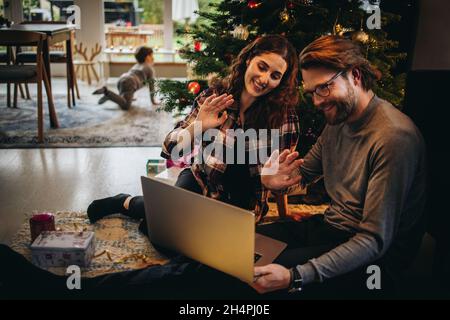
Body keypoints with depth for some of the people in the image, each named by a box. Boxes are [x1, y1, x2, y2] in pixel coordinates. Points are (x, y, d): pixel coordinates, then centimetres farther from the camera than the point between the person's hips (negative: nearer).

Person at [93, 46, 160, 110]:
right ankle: (106, 91, -33)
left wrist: (131, 95, 52)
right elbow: (151, 84, 14)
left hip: (121, 80, 8)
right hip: (129, 83, -8)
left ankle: (108, 94, 4)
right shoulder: (150, 68, 17)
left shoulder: (135, 66, 37)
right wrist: (153, 100, 21)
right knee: (125, 106, -24)